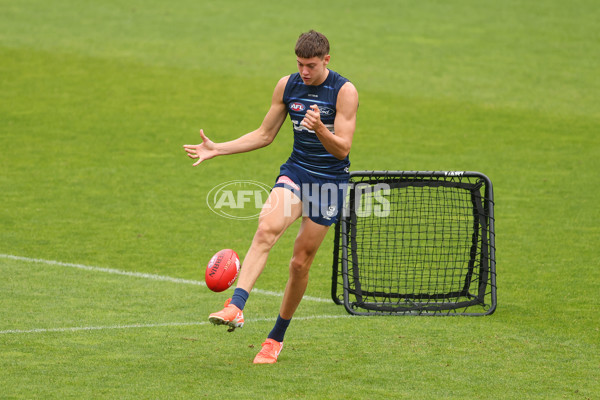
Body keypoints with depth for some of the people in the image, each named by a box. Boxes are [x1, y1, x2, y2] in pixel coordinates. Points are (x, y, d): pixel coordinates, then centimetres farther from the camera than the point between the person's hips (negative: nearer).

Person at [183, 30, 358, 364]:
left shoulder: (345, 92, -12)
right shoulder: (287, 86, 2)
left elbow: (342, 149, -16)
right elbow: (264, 135, 12)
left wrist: (320, 128, -36)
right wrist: (218, 149, 4)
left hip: (331, 182, -3)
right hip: (295, 172, 3)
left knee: (301, 262, 1)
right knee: (267, 228, -28)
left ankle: (277, 337, 18)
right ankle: (236, 307, -42)